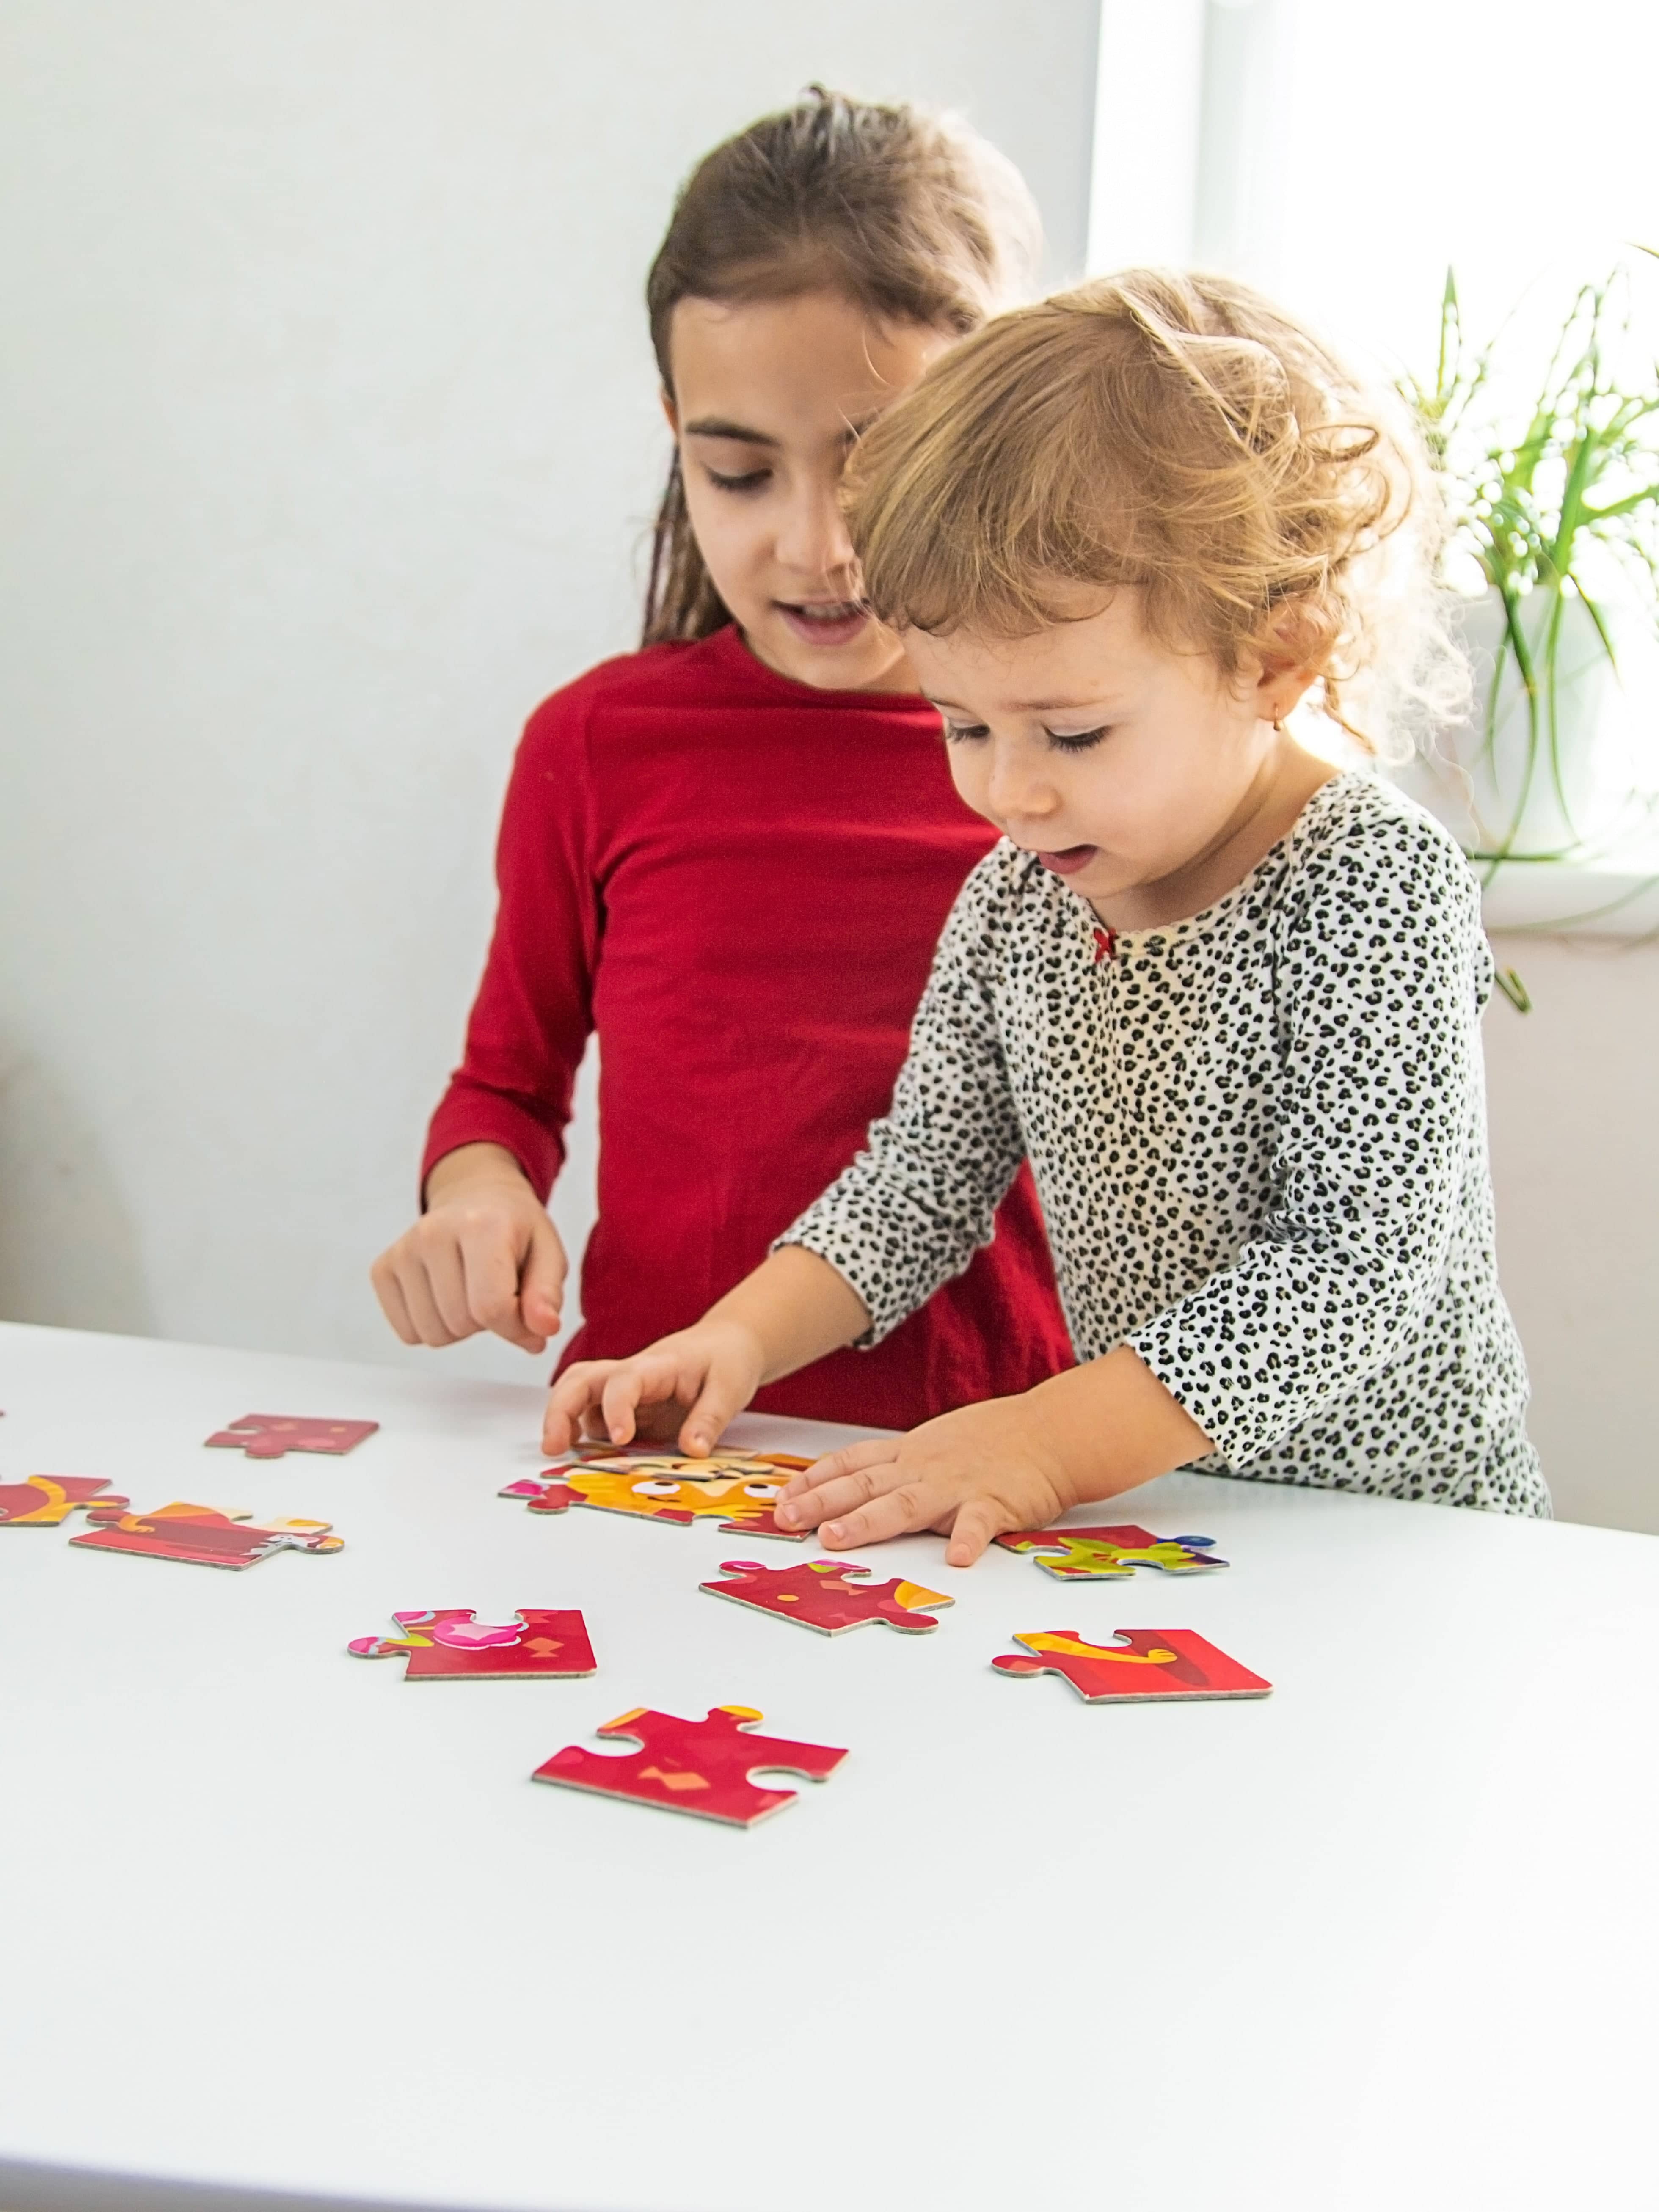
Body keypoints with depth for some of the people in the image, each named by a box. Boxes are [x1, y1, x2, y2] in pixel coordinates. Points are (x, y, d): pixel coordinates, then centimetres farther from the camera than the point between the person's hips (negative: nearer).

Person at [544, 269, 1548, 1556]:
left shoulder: (1375, 889, -17)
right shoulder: (1015, 898, 2)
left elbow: (1366, 1268, -21)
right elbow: (923, 1181, 11)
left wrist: (1050, 1440, -26)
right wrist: (742, 1340, -5)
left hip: (1406, 1518, -4)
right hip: (1152, 1522, 4)